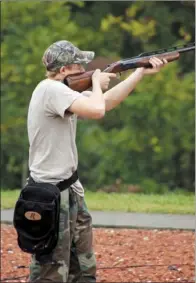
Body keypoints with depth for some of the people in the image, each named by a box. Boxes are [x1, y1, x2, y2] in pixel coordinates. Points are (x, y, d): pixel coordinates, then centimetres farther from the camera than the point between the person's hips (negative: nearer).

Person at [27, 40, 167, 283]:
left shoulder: (64, 91, 12)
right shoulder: (51, 89, -17)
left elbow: (107, 102, 20)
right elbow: (96, 110, -28)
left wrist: (142, 72, 13)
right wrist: (97, 82, -7)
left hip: (70, 189, 10)